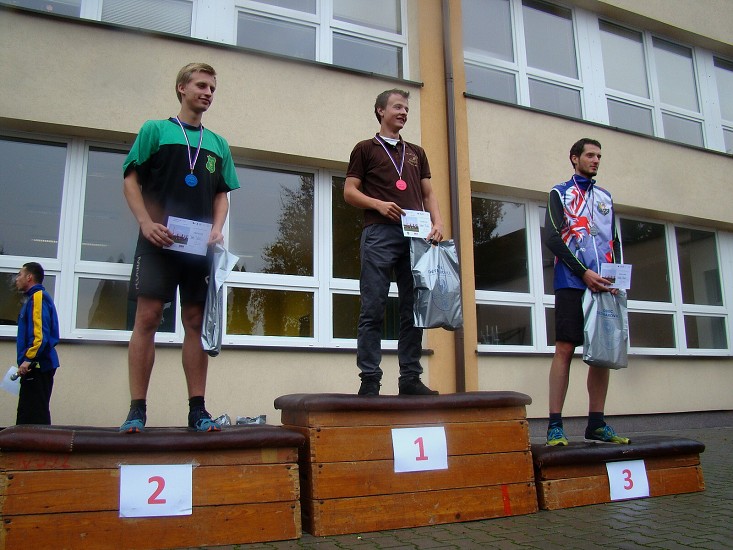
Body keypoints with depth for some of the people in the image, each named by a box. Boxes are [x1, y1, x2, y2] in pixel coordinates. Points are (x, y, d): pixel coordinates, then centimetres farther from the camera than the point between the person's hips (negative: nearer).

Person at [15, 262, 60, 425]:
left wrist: (28, 359, -24)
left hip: (37, 366, -10)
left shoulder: (38, 297, -11)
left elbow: (41, 333, -22)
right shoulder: (33, 298, 19)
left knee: (35, 417, -8)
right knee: (26, 415, 14)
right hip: (35, 366, 10)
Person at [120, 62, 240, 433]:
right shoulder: (155, 130, 10)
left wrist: (217, 229, -1)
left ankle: (197, 410, 4)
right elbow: (131, 181, 4)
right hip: (159, 241, -3)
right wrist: (147, 223, -10)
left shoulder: (218, 144, 19)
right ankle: (137, 410, -1)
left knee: (196, 322, 1)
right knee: (147, 318, -7)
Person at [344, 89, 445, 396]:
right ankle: (370, 379, -2)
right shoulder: (366, 149, 13)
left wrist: (437, 223, 1)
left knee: (413, 310, 2)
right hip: (379, 233, -4)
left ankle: (410, 378, 8)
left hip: (415, 235, 4)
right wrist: (379, 204, -12)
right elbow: (349, 192, 6)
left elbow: (428, 193, 20)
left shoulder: (416, 153, 25)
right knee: (373, 310, -6)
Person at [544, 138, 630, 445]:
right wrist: (584, 273, -12)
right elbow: (553, 238, -4)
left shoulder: (605, 197, 23)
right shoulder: (560, 193, 8)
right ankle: (555, 426, -7)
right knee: (565, 349, -8)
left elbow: (615, 240, 19)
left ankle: (596, 425, 9)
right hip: (572, 284, -5)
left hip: (603, 284, 5)